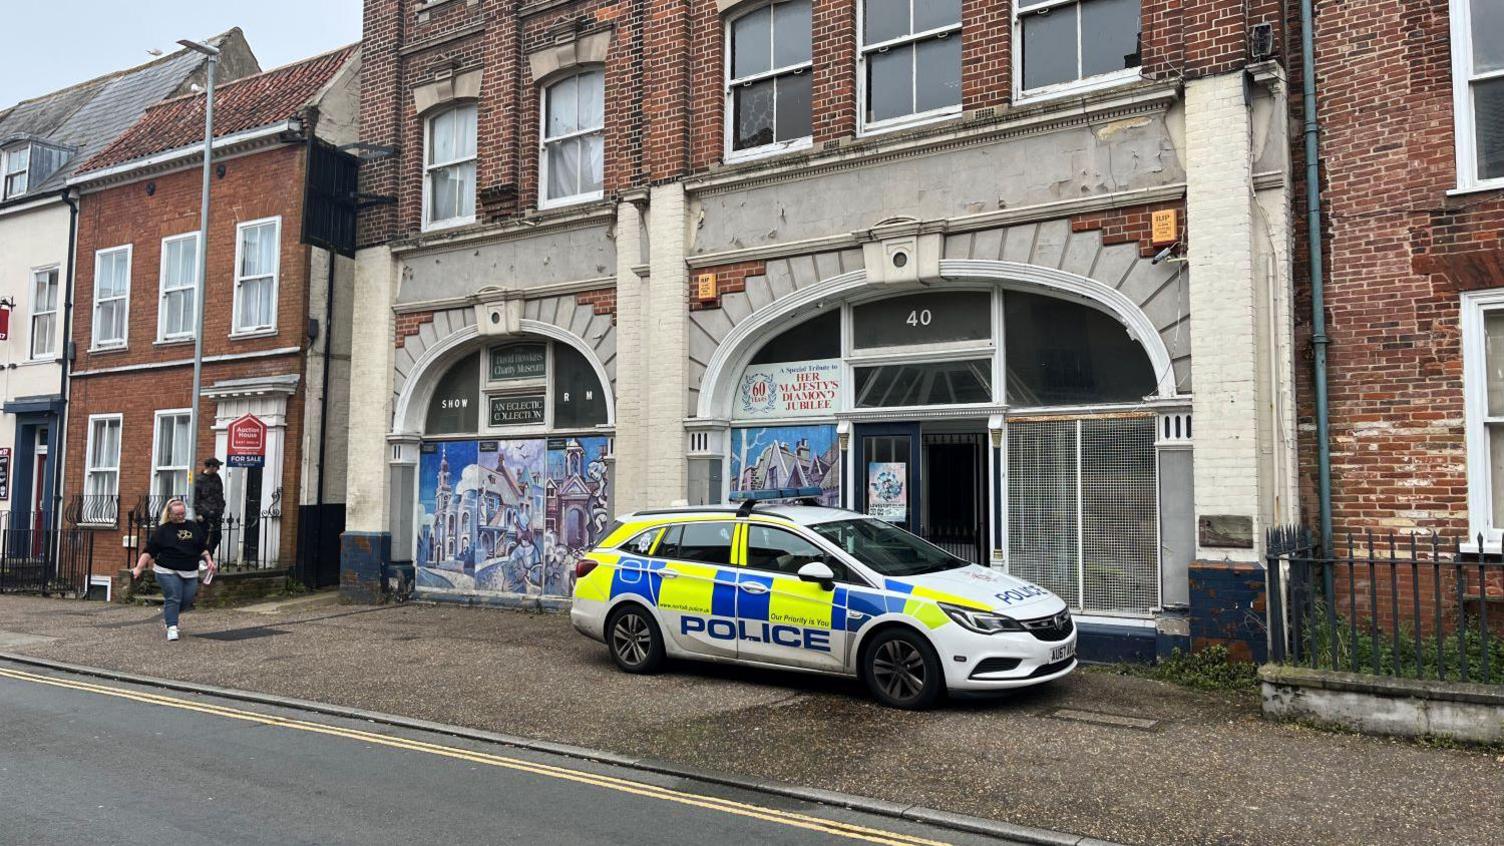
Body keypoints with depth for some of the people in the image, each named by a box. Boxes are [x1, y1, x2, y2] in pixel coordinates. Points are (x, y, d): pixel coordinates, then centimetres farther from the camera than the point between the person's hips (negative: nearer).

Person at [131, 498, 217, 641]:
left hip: (190, 573, 4)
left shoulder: (194, 527, 11)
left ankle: (167, 616, 32)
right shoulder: (162, 530, -1)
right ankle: (172, 627, -5)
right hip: (168, 572, -4)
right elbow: (149, 551, -3)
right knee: (173, 599, -12)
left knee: (187, 601, 5)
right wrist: (139, 568, -11)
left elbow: (203, 548, 18)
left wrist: (209, 560, 5)